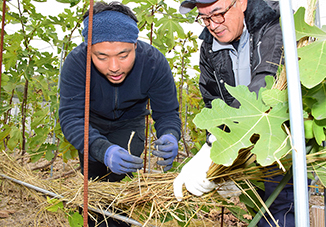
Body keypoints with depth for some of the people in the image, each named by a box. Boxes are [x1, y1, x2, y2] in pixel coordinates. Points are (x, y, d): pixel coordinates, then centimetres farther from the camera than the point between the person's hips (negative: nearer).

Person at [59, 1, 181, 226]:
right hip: (92, 123, 1)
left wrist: (170, 137, -48)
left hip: (129, 124, 0)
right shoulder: (76, 62, -35)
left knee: (119, 182, -13)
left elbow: (167, 113, -24)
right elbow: (70, 117, -39)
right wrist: (103, 150, -57)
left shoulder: (154, 62, -32)